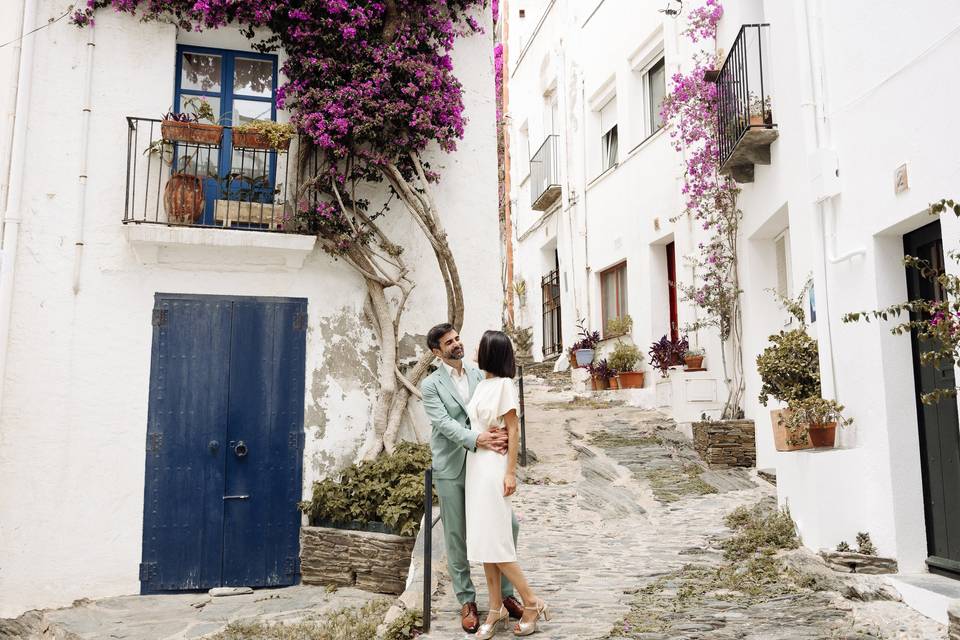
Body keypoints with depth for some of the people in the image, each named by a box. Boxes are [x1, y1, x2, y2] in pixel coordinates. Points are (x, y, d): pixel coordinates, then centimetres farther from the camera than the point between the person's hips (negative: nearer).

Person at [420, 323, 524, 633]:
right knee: (456, 537, 6)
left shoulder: (479, 374, 7)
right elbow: (444, 423, -15)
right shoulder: (431, 385, -3)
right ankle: (467, 601, 21)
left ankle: (506, 593, 19)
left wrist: (501, 433, -23)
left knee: (507, 525, 1)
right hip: (451, 470, -3)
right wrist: (478, 439, -30)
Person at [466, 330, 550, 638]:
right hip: (475, 464, 8)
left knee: (492, 539, -7)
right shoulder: (482, 385, 11)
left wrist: (510, 472, -14)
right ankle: (496, 609, 17)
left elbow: (513, 430, -12)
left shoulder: (503, 384, -11)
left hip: (494, 466, -8)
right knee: (482, 539, 9)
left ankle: (532, 603, 6)